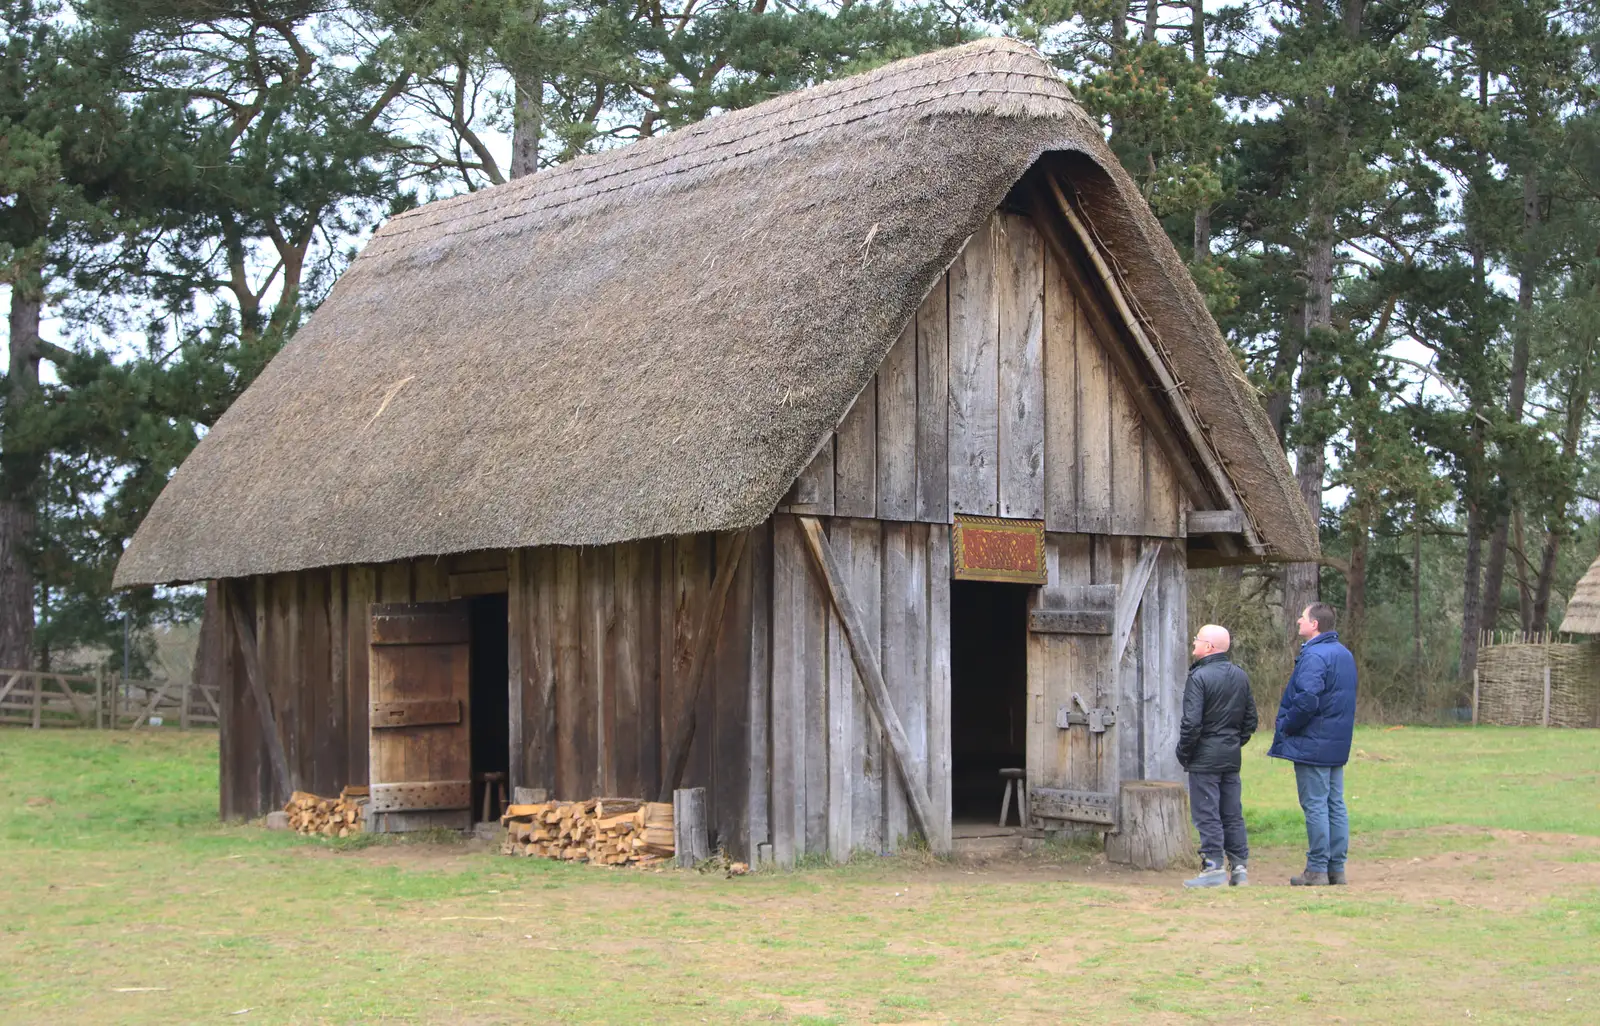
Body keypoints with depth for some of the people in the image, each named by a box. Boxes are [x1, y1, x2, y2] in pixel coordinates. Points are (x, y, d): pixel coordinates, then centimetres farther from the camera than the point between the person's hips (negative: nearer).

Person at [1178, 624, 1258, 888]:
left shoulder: (1199, 677, -14)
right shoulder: (1241, 676, 10)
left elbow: (1192, 722, -18)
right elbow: (1250, 719, 14)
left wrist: (1183, 753, -7)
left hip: (1205, 757, -7)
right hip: (1232, 758, 7)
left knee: (1206, 814, -3)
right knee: (1232, 814, 12)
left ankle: (1213, 867, -5)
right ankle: (1239, 866, 13)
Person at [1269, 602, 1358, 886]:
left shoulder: (1314, 656, -18)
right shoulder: (1344, 654, 13)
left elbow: (1307, 700, -27)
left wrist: (1286, 726, -12)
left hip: (1312, 743, -9)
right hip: (1338, 745, 9)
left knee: (1315, 806, -5)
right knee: (1336, 806, 11)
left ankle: (1317, 869, -2)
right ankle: (1336, 868, 14)